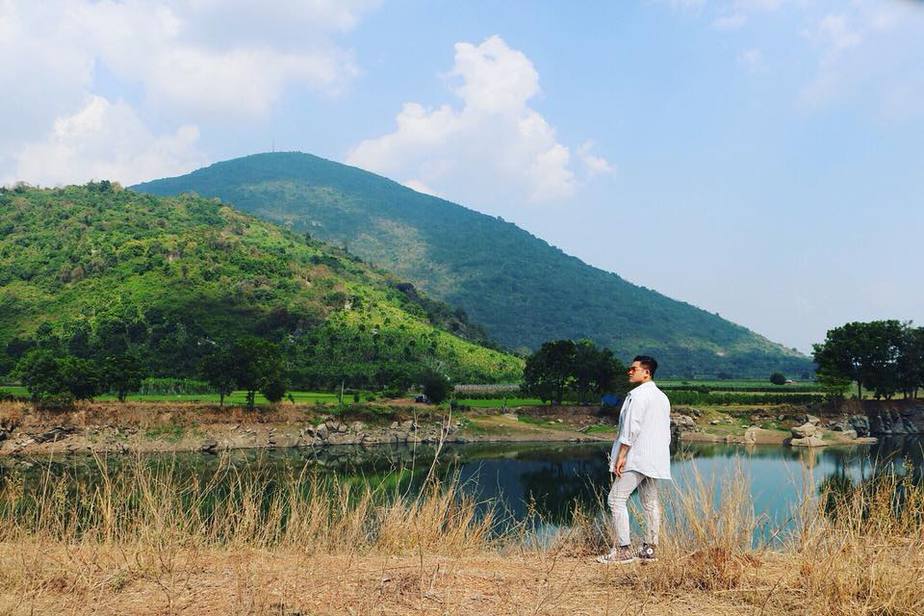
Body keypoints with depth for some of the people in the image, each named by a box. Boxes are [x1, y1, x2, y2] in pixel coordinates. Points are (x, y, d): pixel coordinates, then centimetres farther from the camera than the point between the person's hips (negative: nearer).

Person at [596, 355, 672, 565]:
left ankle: (623, 549, -10)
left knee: (616, 499, -6)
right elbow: (666, 431, 18)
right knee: (650, 503, 11)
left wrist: (621, 456, -16)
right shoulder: (662, 397, 16)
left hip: (636, 458, -9)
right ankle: (650, 549, 12)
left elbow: (631, 428, -18)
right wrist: (659, 455, 22)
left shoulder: (638, 395, -12)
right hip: (655, 459, 9)